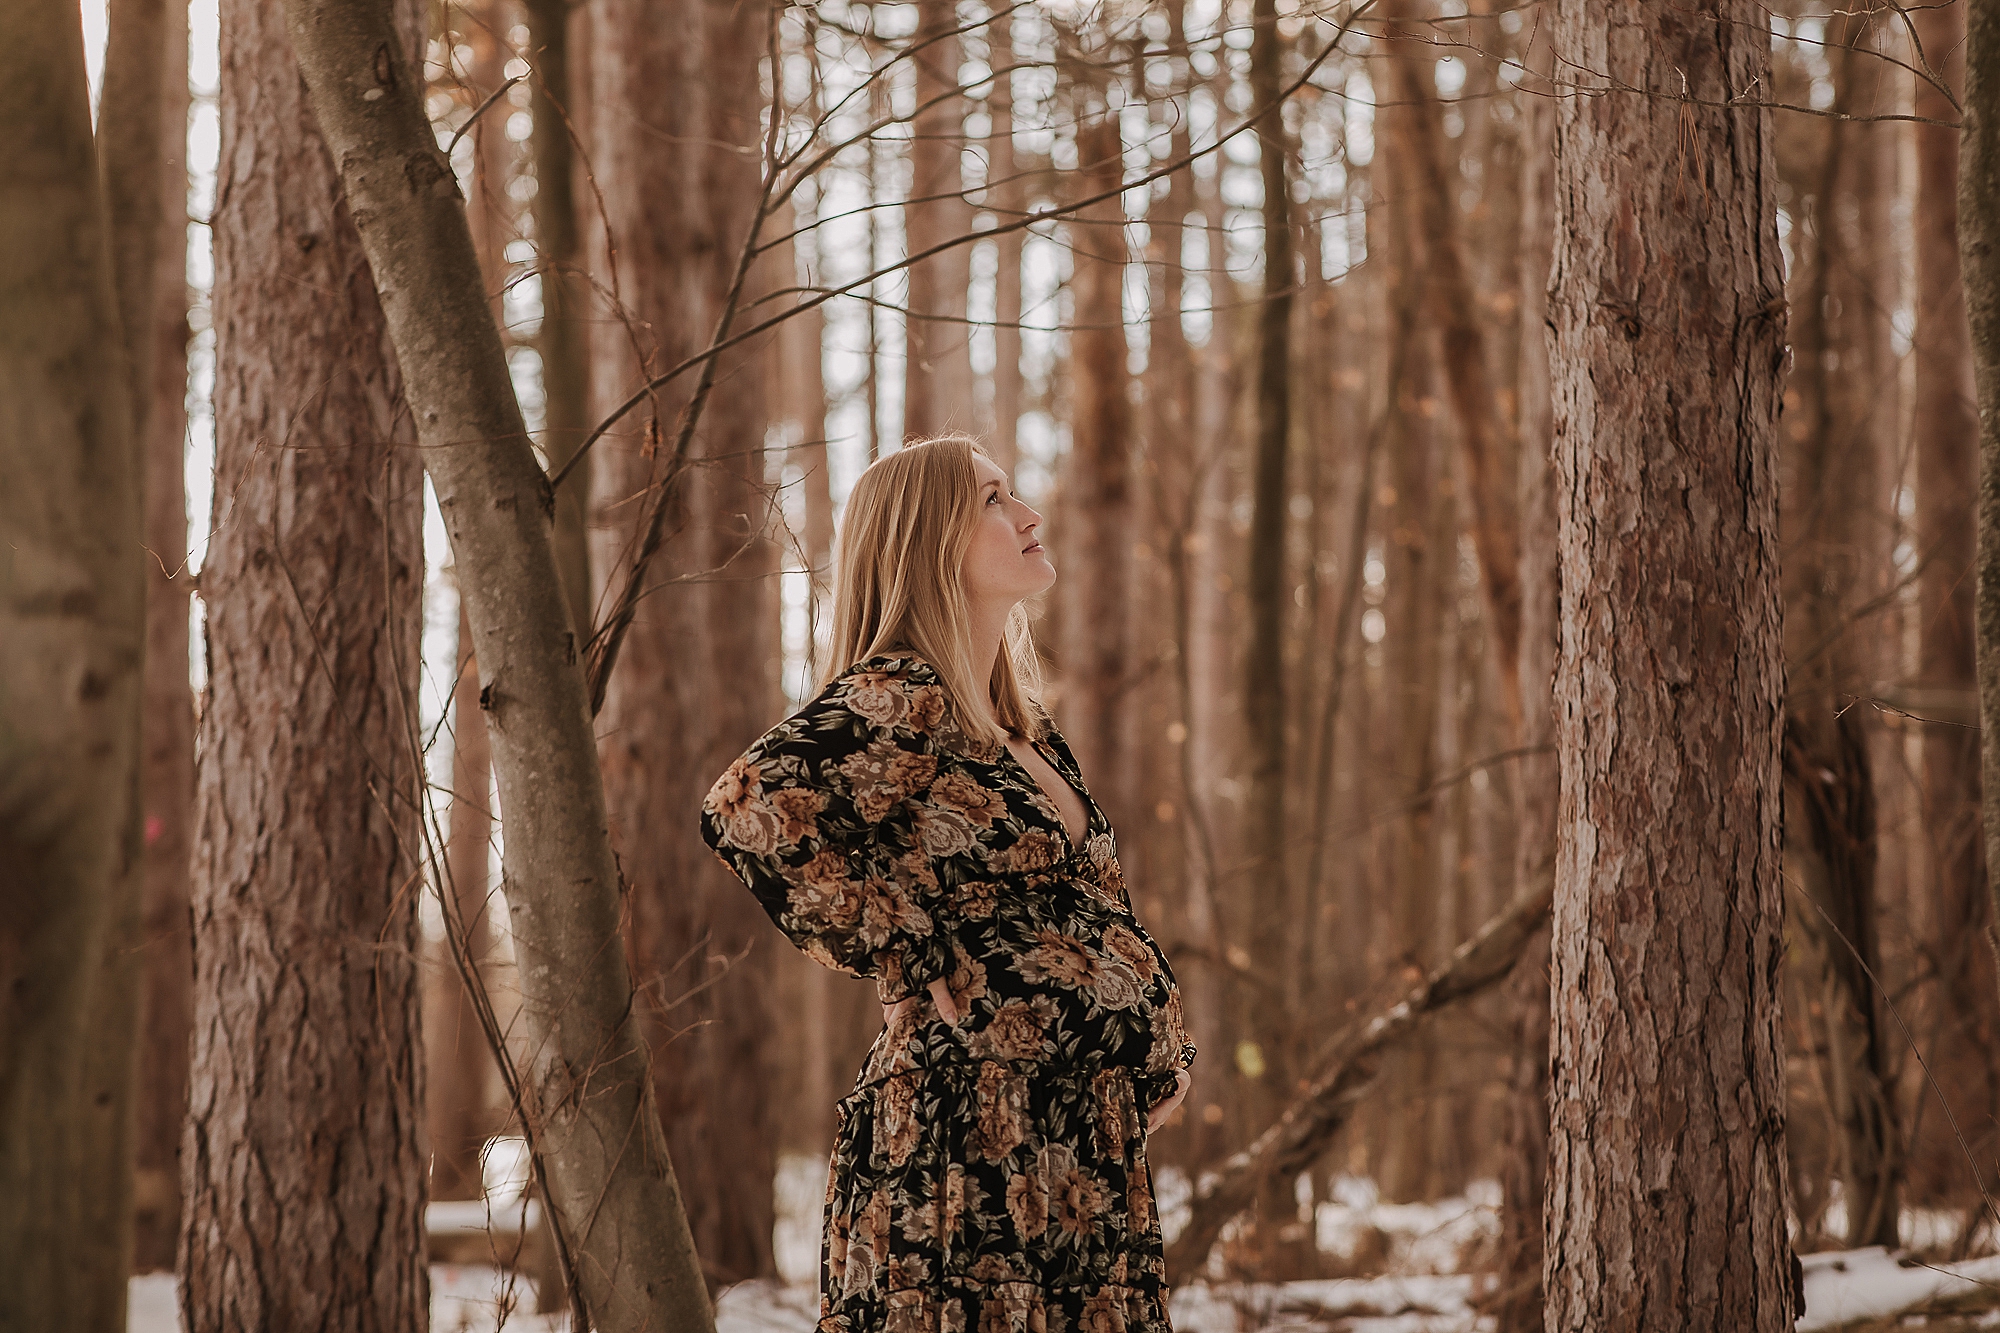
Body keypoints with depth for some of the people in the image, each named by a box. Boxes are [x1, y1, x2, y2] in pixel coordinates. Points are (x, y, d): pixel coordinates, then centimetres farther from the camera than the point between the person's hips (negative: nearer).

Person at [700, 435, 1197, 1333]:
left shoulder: (1022, 728, 18)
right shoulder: (895, 699, -9)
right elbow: (746, 806, -27)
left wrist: (1162, 1051, 13)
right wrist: (912, 962, -17)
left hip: (1084, 1148, 9)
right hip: (968, 1143, -9)